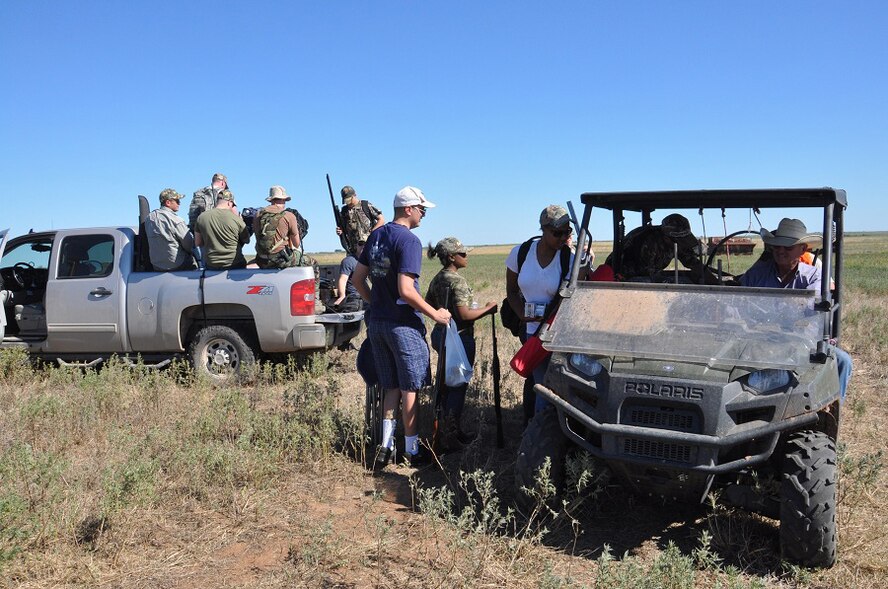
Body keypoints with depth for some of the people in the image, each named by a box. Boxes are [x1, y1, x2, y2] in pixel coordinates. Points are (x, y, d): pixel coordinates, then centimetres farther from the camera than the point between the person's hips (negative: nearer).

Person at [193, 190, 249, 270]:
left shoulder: (201, 217, -2)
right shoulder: (235, 218, -13)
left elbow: (198, 243, 5)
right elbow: (246, 240, 2)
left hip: (211, 266, 3)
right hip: (235, 265, -3)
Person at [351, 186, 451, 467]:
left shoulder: (376, 235, 8)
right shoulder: (409, 240, -16)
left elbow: (357, 279, 12)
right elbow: (406, 290, -24)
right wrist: (435, 314, -14)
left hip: (376, 323, 7)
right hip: (403, 325, -7)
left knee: (391, 387, 17)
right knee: (409, 389, 5)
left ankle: (385, 445, 16)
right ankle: (411, 451, 15)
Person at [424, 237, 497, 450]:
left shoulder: (436, 279, 8)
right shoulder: (457, 281, -19)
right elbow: (464, 314, -24)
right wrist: (488, 309, -12)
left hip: (439, 334, 9)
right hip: (458, 337, -9)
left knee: (450, 385, 17)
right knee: (458, 386, 0)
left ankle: (453, 430, 27)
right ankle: (450, 437, 4)